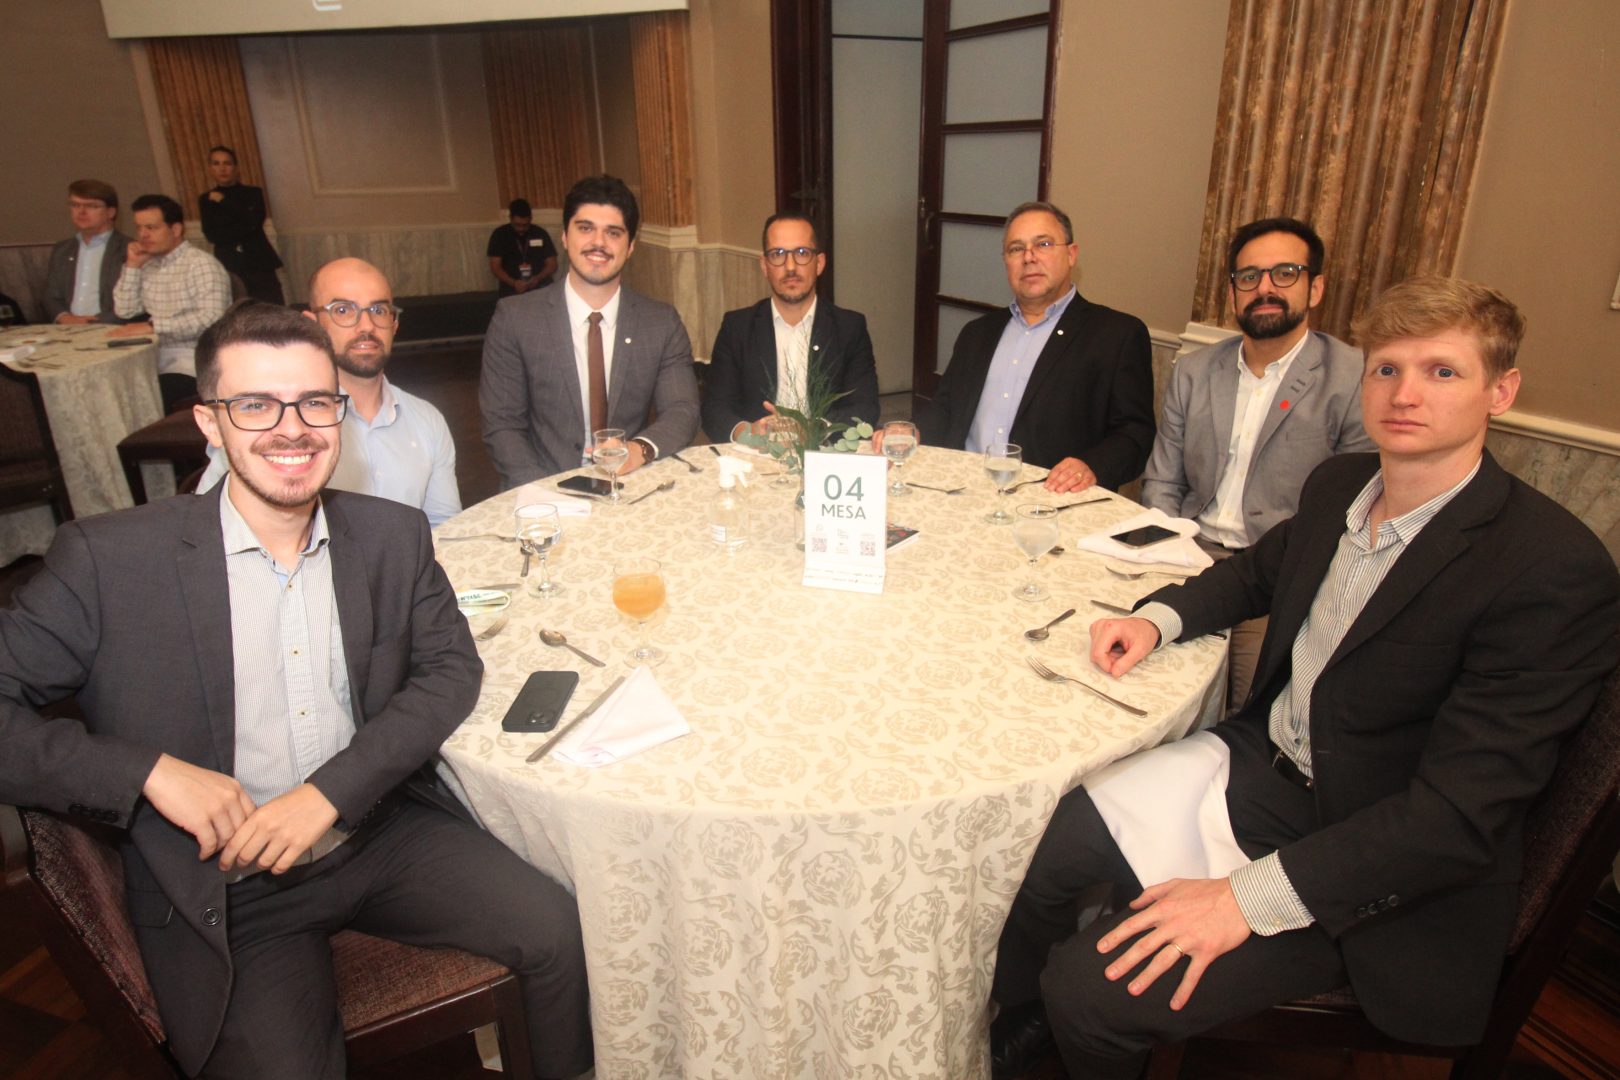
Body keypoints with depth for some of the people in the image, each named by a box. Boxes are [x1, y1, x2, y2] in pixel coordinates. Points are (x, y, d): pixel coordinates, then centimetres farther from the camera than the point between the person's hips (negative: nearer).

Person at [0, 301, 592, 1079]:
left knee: (561, 935, -11)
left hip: (382, 834, 3)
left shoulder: (392, 535, 0)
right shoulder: (110, 559, -10)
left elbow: (451, 666, -1)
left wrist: (331, 791, -13)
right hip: (221, 886, -2)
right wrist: (151, 770, -20)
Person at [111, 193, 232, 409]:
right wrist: (132, 266, 6)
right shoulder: (147, 265, 16)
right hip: (156, 361, 7)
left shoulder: (201, 264, -7)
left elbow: (212, 318, -19)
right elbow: (124, 311, 15)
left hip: (193, 364, -6)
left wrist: (153, 326, -21)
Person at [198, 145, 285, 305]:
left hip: (259, 263, -1)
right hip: (228, 266, 1)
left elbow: (254, 222, -7)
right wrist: (246, 227, -8)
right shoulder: (206, 199, 12)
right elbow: (212, 235, -1)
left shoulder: (253, 193, 10)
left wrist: (224, 201, -5)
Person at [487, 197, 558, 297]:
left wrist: (538, 278, -12)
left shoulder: (541, 234, 8)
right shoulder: (499, 235, 5)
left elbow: (552, 264, 8)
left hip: (540, 287, 1)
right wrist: (513, 283, -17)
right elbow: (495, 267, 2)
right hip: (512, 289, -1)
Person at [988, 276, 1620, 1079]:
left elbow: (1460, 813, -24)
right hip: (1257, 762, 7)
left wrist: (1247, 899, -28)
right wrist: (1158, 616, 2)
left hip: (1374, 874, -6)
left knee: (1093, 987, -19)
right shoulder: (1338, 483, 1)